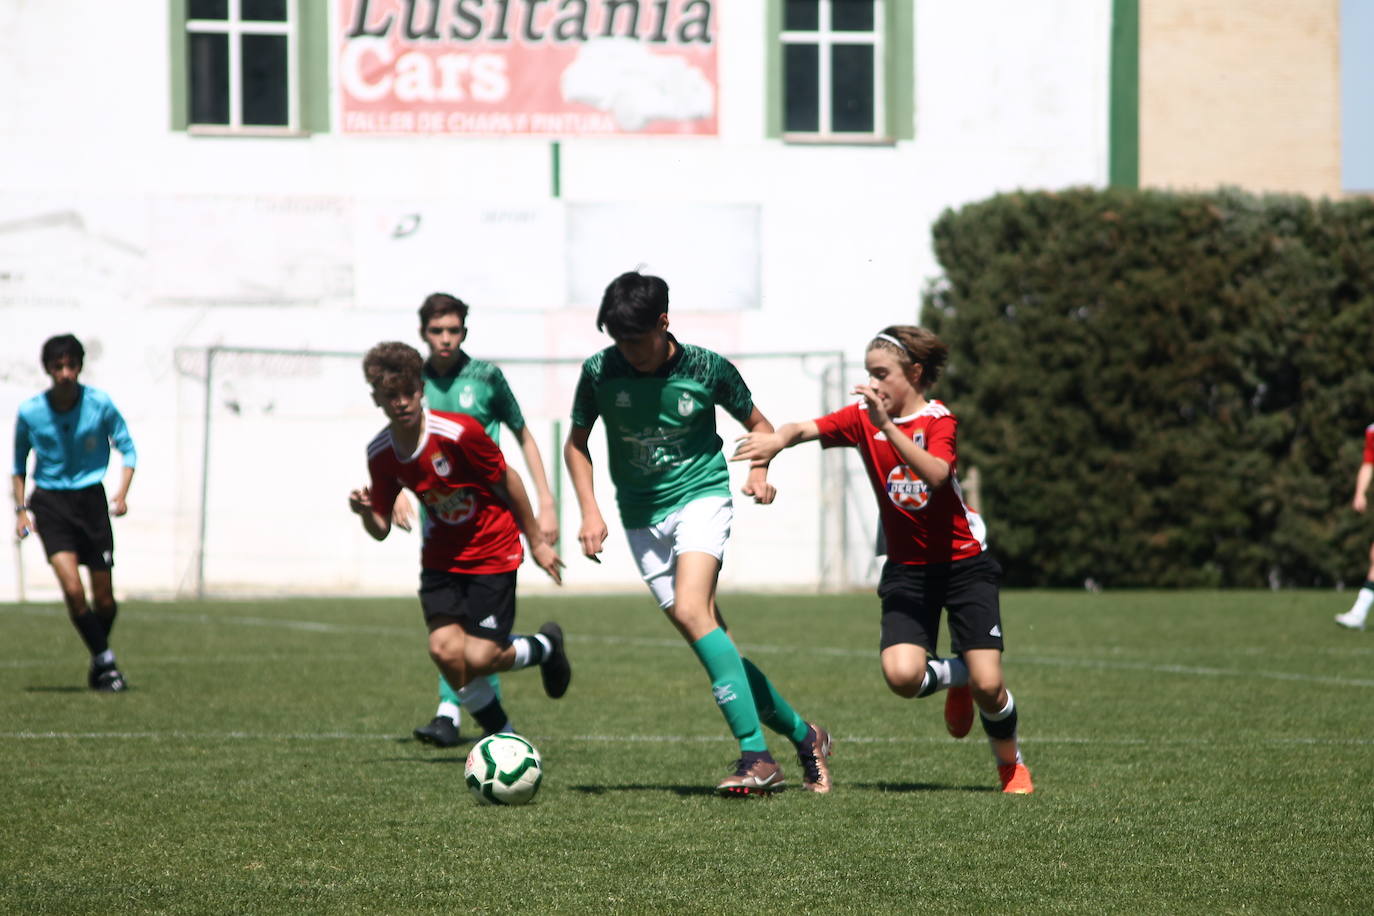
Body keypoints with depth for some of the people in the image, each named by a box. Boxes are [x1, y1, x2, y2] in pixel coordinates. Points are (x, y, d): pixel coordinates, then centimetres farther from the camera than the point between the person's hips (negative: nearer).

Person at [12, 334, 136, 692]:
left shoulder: (100, 404, -7)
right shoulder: (29, 413, -6)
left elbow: (127, 448, 4)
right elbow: (19, 462, 11)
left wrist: (122, 493, -10)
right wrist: (21, 508, 2)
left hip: (91, 500, 1)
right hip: (50, 504, -1)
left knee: (104, 599, 2)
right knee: (73, 589, -18)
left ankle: (99, 664, 27)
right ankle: (105, 662, -4)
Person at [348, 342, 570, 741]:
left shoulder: (459, 433, -22)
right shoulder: (380, 453, -6)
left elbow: (507, 480, -9)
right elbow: (381, 529, 2)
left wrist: (536, 541, 0)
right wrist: (366, 512, -22)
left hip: (492, 554, -4)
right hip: (441, 556, 4)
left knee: (477, 659, -11)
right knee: (445, 649, -14)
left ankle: (546, 646, 22)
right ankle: (503, 735, 7)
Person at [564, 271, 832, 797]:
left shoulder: (707, 369, -9)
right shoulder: (600, 372, -5)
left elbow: (757, 424, 9)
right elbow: (577, 443, 11)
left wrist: (759, 471, -11)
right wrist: (589, 511, -1)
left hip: (700, 497, -4)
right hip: (642, 517, 4)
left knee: (690, 612, -27)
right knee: (711, 642, 1)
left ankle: (756, 756, -29)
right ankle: (802, 735, 17)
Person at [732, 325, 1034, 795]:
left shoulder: (938, 420, -10)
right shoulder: (863, 418, 0)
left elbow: (936, 474, -31)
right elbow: (806, 429, -16)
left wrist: (887, 425, -38)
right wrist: (778, 438, -38)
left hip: (964, 563, -3)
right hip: (907, 568, 3)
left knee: (987, 684, -11)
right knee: (901, 675, -22)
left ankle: (1012, 766, 19)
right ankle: (954, 677, 14)